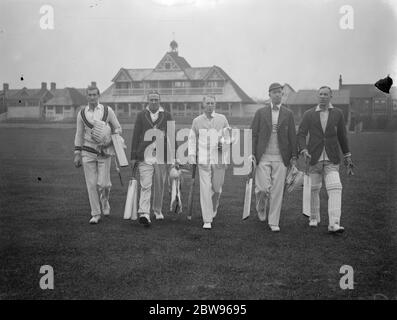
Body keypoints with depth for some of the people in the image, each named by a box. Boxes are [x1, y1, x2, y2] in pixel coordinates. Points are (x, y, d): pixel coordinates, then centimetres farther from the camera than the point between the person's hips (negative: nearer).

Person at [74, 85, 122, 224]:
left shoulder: (108, 111, -2)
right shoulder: (82, 113, 3)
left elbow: (118, 129, 5)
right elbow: (79, 134, 8)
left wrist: (110, 141, -13)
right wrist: (77, 154, 4)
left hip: (104, 151, -1)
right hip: (88, 151, 1)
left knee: (102, 183, -6)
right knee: (91, 183, -1)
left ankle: (104, 198, 30)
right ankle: (95, 214, 9)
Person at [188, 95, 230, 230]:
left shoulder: (222, 119, 7)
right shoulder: (197, 121, 6)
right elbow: (192, 139, 11)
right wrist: (191, 154, 2)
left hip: (219, 159, 1)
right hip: (203, 160, -1)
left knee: (217, 187, 9)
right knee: (205, 189, -8)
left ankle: (213, 210, 39)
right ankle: (207, 220, -3)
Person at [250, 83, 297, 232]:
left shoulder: (288, 114, 7)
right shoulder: (260, 112, 5)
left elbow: (292, 136, 7)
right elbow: (253, 134, 4)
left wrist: (294, 156, 1)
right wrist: (252, 154, -5)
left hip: (281, 158, 1)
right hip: (263, 157, -1)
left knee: (277, 191, 0)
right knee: (263, 188, -8)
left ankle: (274, 222, 11)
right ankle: (261, 207, 25)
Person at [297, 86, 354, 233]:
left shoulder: (338, 113, 5)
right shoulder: (309, 114, 1)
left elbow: (342, 135, 13)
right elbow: (301, 135, -3)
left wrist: (347, 155, 16)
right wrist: (304, 151, -19)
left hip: (331, 160, 0)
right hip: (314, 159, 0)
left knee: (335, 189, -15)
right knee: (314, 189, 10)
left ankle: (334, 224, -19)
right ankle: (314, 218, 31)